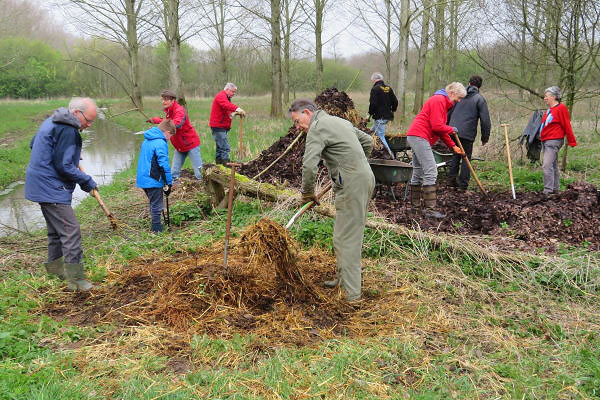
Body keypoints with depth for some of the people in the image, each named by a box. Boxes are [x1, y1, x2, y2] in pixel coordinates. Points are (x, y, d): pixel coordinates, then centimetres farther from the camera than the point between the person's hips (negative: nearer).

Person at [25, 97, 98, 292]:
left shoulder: (51, 121, 13)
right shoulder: (68, 130, -20)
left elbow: (33, 144, 25)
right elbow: (64, 167, -22)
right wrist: (87, 181, -11)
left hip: (42, 186, 11)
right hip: (52, 189, -11)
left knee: (56, 229, 22)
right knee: (71, 230, -9)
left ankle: (55, 266, 35)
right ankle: (75, 278, -7)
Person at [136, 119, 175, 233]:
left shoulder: (147, 140, 12)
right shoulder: (161, 143, -17)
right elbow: (164, 164, -19)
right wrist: (169, 182, -13)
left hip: (143, 179, 9)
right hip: (153, 181, -9)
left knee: (154, 204, 21)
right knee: (156, 206, 2)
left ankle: (156, 226, 31)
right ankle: (157, 229, 8)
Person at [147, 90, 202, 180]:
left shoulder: (179, 110, -21)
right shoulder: (168, 111, 7)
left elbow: (176, 124, -38)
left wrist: (158, 120, -35)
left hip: (191, 143, -8)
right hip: (179, 146, 8)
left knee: (199, 172, -5)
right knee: (174, 173, 9)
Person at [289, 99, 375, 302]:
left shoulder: (317, 128, -10)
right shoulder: (340, 120, 19)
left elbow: (309, 165, -21)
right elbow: (367, 141, 28)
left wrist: (307, 192, -6)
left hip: (351, 185, -10)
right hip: (365, 178, 10)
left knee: (345, 238, -5)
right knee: (351, 232, 18)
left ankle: (351, 293, 0)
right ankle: (343, 277, 30)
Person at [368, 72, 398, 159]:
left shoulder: (375, 89, -11)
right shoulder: (389, 88, 10)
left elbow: (373, 104, -17)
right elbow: (395, 101, 12)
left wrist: (370, 114, -3)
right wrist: (392, 111, 24)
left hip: (380, 117, -8)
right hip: (388, 116, 8)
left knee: (380, 136, -5)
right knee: (374, 131, 20)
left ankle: (390, 154, -10)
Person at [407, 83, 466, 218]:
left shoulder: (443, 102, 23)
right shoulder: (439, 100, -10)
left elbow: (440, 129, 24)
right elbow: (437, 126, -18)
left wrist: (453, 146, 17)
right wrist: (451, 129, 0)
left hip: (415, 137, 11)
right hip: (419, 137, -11)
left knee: (418, 173, 13)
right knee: (431, 172, -13)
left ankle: (415, 206, 20)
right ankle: (430, 209, -13)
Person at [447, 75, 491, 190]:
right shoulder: (480, 99, 0)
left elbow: (448, 112, 14)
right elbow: (485, 120, -4)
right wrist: (485, 137, 6)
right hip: (467, 134, -3)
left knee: (455, 156, 19)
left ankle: (451, 179, 16)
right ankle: (463, 185, 8)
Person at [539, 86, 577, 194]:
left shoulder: (561, 108, -9)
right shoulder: (549, 110, 14)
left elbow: (567, 126, -9)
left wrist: (572, 142, -8)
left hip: (554, 141, -9)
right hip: (545, 141, 9)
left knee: (547, 165, -16)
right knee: (553, 165, 15)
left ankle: (548, 190, -15)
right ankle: (555, 189, 24)